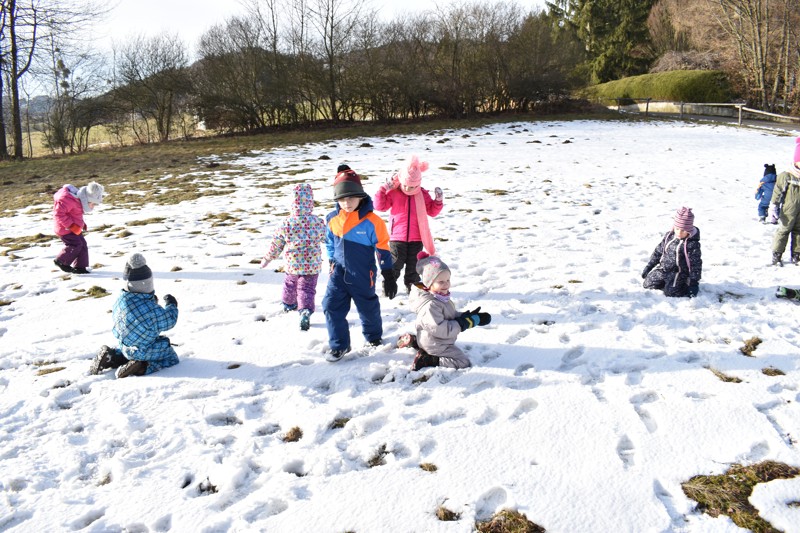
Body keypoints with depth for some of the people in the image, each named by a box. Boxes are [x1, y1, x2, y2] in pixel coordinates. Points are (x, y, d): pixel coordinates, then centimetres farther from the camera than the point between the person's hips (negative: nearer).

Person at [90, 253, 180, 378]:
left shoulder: (121, 299, -13)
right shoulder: (152, 310, -34)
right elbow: (169, 321, -18)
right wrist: (171, 306, 3)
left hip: (125, 345, 7)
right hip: (143, 351, -7)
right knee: (172, 358, 8)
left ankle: (110, 357, 14)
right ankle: (142, 367, -11)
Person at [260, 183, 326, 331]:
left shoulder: (287, 223, -11)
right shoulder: (318, 222, -11)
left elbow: (276, 243, -2)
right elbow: (327, 238, 6)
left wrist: (268, 258, 13)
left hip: (292, 264, 1)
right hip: (313, 265, -1)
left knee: (290, 284, 26)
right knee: (307, 288, 3)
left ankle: (288, 304, 49)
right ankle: (305, 311, -18)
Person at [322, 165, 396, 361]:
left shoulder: (371, 221, -19)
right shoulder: (332, 219, -5)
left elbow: (383, 249, -12)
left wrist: (388, 276, -10)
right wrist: (332, 263, 18)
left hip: (363, 275, -3)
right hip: (339, 272, 3)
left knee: (368, 308, 15)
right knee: (331, 306, -3)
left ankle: (373, 336, 43)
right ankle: (338, 345, 12)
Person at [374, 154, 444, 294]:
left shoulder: (423, 195, 1)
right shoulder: (393, 193, -5)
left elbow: (432, 211, 9)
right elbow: (379, 206, -9)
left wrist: (438, 200, -7)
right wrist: (383, 189, -15)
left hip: (416, 239, 2)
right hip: (397, 238, -2)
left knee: (413, 265, 12)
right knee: (395, 264, 3)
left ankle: (412, 286, 27)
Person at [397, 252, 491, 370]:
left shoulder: (442, 298, 1)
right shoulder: (431, 305, -31)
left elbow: (451, 316, 10)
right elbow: (441, 330, -34)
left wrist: (469, 316, -6)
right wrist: (465, 322, -28)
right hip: (435, 345, -9)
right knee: (464, 363, -9)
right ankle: (426, 360, -10)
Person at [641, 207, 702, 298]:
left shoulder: (692, 244, -20)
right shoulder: (669, 236, -2)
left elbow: (695, 264, -15)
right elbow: (658, 251, 10)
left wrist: (694, 283, -16)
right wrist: (649, 266, 11)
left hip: (679, 273, -6)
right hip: (663, 269, 6)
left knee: (670, 292, -22)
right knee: (647, 284, 7)